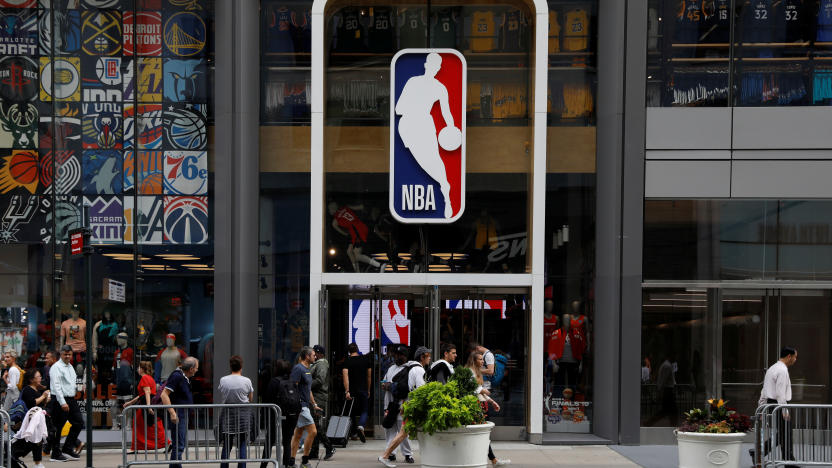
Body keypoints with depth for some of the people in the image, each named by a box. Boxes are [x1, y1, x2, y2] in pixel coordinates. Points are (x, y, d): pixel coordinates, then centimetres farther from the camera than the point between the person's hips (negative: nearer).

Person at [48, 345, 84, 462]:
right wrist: (62, 403, -24)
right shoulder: (56, 367, -11)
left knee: (79, 423, 7)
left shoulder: (70, 366, 17)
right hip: (60, 400, -9)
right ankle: (56, 454, 5)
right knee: (57, 427, -2)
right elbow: (56, 386, -19)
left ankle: (67, 449, 15)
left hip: (71, 399, 9)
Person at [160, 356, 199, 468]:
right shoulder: (177, 376, -17)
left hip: (183, 415, 10)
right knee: (178, 446, -10)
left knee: (182, 443, 15)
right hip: (177, 416, -10)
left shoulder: (184, 377, 13)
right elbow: (164, 395, -22)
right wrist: (172, 413, -27)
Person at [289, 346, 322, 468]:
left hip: (305, 406, 10)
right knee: (312, 431, -11)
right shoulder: (298, 369, -13)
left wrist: (314, 404, 27)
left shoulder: (308, 370, 17)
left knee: (298, 434, 10)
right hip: (300, 406, -10)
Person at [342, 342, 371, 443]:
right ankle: (361, 426, -22)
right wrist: (368, 390, 19)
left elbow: (345, 376, -15)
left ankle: (354, 432, 19)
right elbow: (369, 376, 10)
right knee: (364, 411, 5)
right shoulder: (365, 360, 4)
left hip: (351, 390, -1)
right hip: (363, 389, 1)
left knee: (352, 412, 14)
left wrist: (347, 391, -19)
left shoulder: (347, 361, -5)